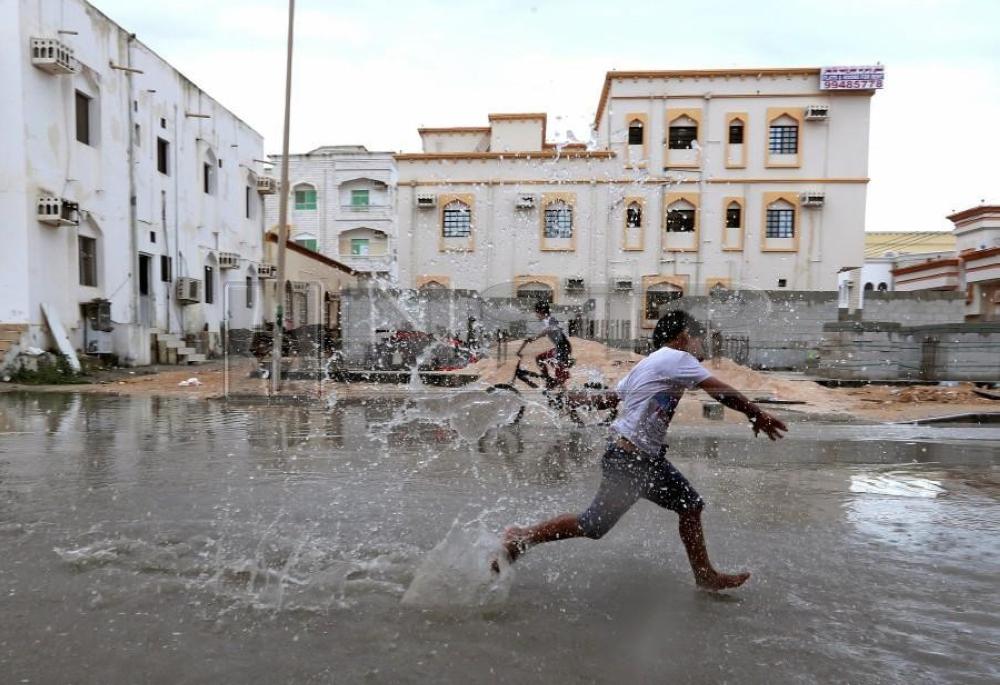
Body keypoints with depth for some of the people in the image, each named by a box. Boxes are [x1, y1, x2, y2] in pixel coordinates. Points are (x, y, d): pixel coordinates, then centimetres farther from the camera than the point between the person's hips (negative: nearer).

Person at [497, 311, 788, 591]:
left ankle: (705, 575, 22)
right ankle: (520, 538, 8)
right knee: (594, 525, -3)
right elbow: (720, 390, -13)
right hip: (628, 459, -11)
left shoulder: (647, 364, 18)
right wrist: (756, 414, -5)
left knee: (691, 505, 12)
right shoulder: (676, 358, -10)